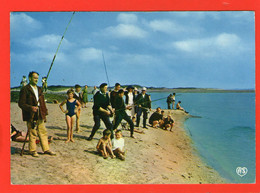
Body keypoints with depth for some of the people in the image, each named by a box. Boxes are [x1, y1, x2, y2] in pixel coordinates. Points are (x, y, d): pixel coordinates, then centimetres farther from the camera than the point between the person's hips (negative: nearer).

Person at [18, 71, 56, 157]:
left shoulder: (39, 89, 17)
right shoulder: (25, 89, -6)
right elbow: (21, 103, -10)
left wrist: (44, 114, 16)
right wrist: (30, 108, -24)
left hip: (40, 115, 7)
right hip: (31, 116, -6)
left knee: (43, 132, 9)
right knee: (32, 133, -1)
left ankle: (46, 149, 16)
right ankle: (32, 150, 12)